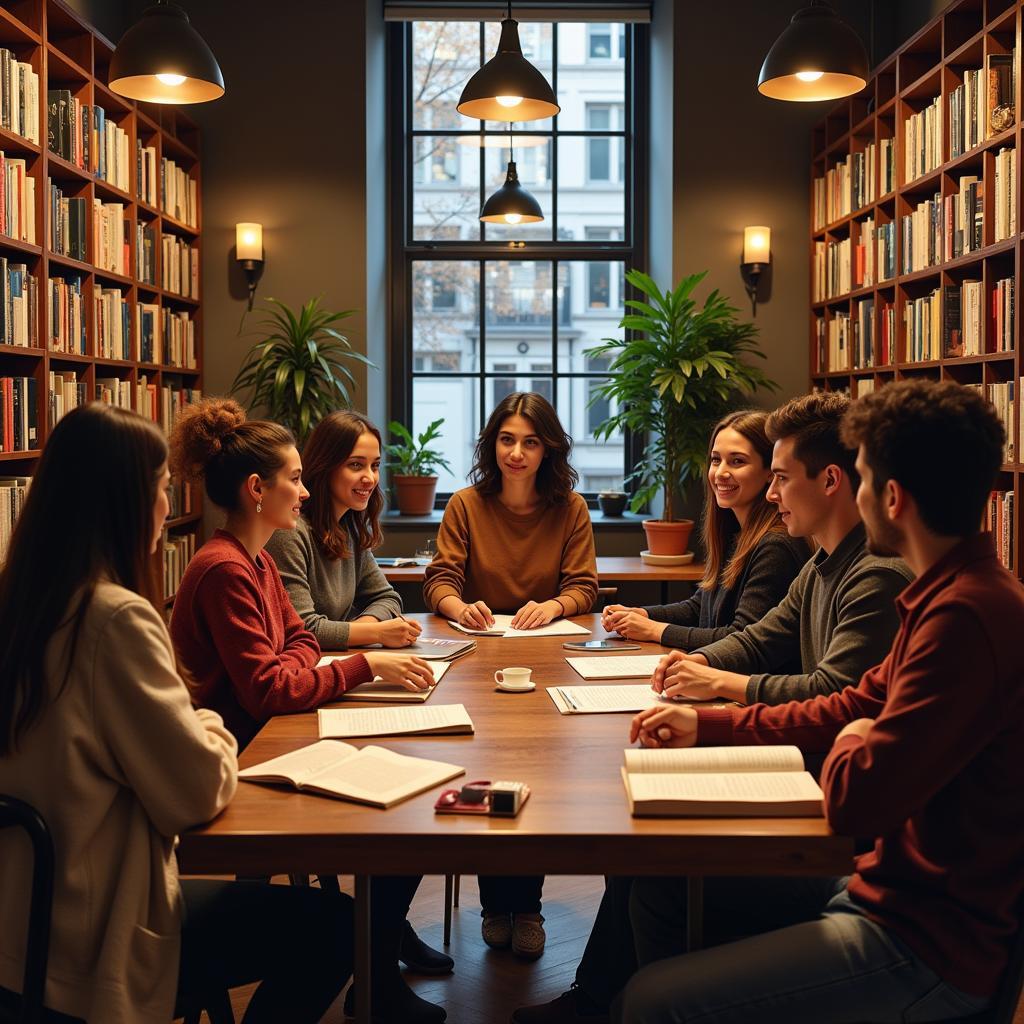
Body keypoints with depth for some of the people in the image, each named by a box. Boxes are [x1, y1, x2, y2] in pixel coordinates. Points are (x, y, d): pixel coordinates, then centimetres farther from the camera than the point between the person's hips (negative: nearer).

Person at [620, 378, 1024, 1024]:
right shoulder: (956, 594, 6)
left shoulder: (969, 617, -28)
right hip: (892, 888, 10)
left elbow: (855, 800, -26)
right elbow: (853, 708, 16)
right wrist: (706, 725, 15)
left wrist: (850, 748, -4)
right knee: (659, 880, 14)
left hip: (930, 945, -10)